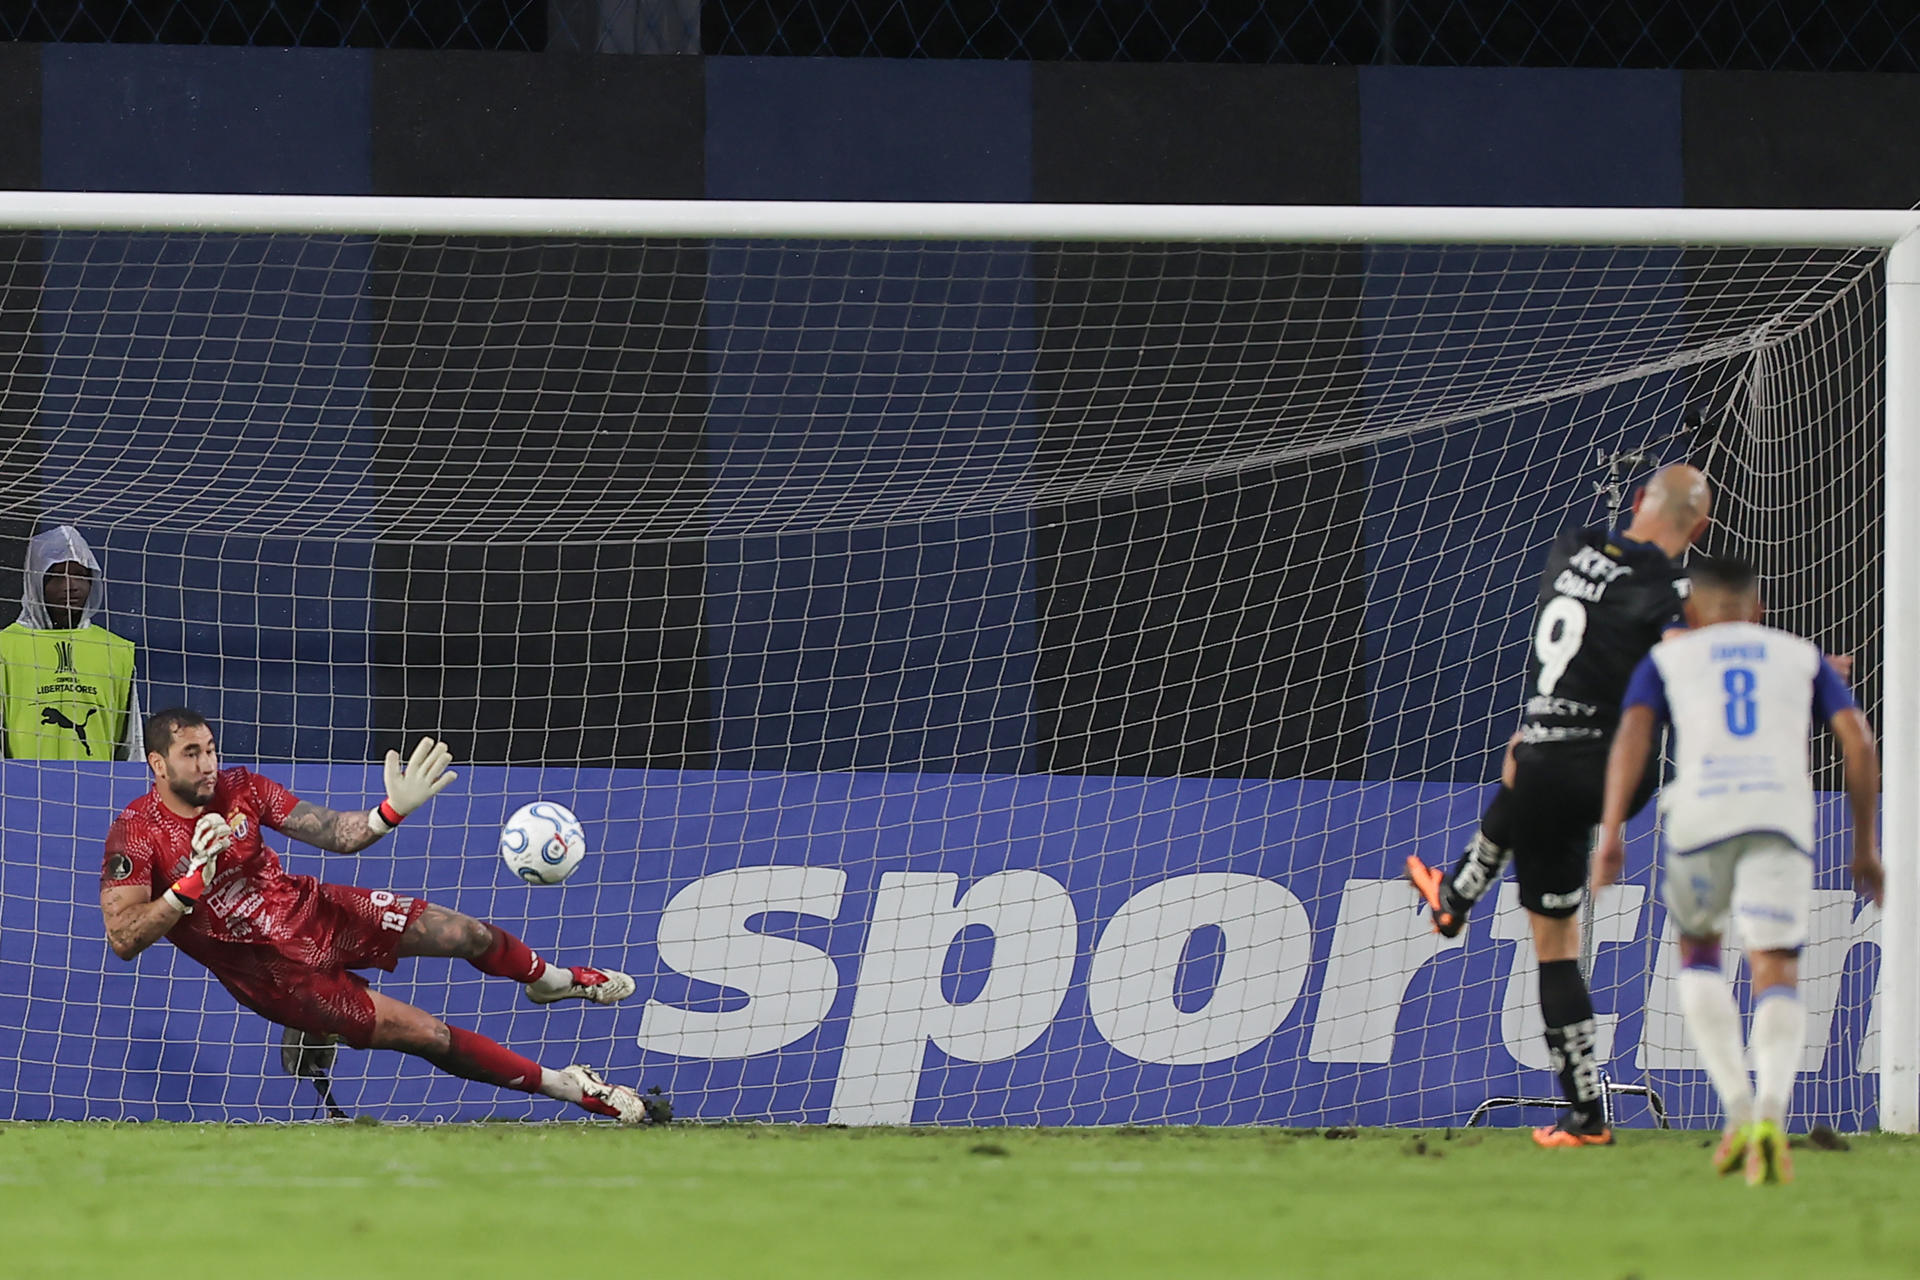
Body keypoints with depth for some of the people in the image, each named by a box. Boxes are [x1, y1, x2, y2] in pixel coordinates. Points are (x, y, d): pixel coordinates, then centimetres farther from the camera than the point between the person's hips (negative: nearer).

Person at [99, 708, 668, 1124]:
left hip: (312, 911, 5)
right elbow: (123, 938, -25)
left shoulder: (241, 789, -5)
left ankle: (551, 979, 38)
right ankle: (569, 1087, 0)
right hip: (273, 973, -5)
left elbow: (339, 835, -2)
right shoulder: (135, 834, -19)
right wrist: (192, 883, -34)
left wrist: (394, 810, -20)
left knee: (467, 934, 0)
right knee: (425, 1035, -13)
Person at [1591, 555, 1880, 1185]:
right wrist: (1865, 844, 17)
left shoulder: (1668, 659, 22)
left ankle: (1738, 1109, 7)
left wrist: (1610, 833, -4)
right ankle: (1770, 1114, -31)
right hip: (1782, 814, 0)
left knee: (1698, 952, 23)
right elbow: (1858, 738, 14)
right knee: (1775, 974, -4)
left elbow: (1633, 734, 4)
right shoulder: (1803, 657, 26)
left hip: (1701, 813, 0)